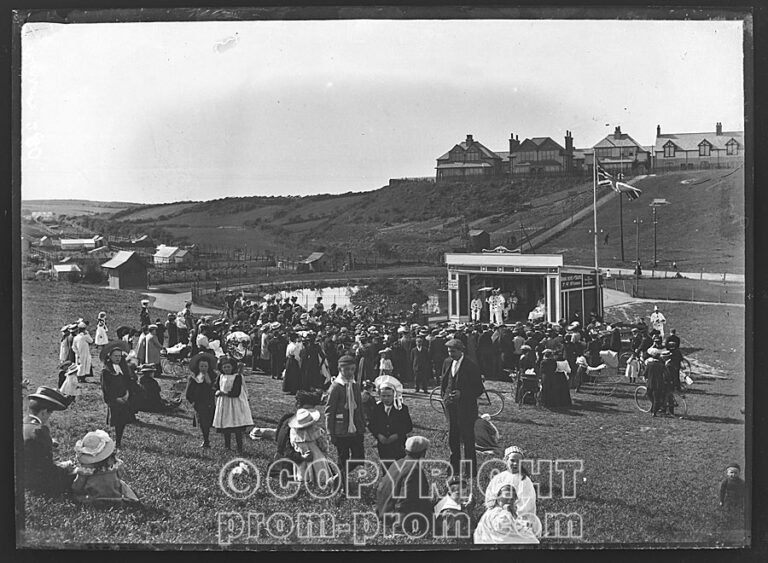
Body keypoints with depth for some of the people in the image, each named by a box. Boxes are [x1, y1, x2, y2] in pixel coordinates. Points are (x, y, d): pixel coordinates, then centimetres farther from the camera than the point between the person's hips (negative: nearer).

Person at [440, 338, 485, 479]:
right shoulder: (447, 362, 5)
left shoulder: (471, 366, -13)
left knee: (468, 439, 0)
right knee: (452, 437, 12)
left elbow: (479, 389, -9)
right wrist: (444, 395, 8)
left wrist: (462, 394, -18)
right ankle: (455, 468, 23)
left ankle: (471, 471, 8)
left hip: (466, 408, -6)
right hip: (451, 406, 6)